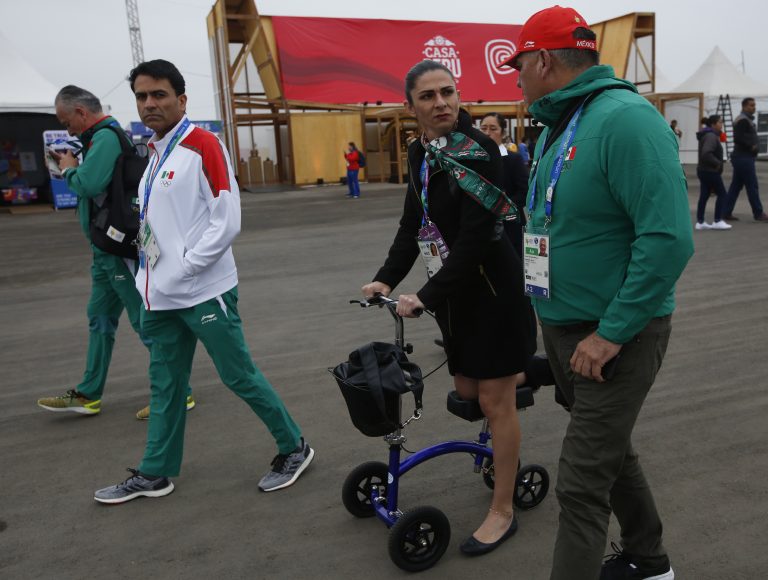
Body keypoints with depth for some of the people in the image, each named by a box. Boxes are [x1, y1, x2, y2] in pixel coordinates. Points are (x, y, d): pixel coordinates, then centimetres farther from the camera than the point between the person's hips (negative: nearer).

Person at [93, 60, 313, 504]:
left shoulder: (204, 145, -11)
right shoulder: (157, 152, 13)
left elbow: (227, 222, -18)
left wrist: (183, 268, -15)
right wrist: (152, 278, 10)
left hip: (204, 293, -8)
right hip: (162, 297, 8)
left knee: (239, 375, 2)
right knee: (166, 385, 16)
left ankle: (294, 448, 20)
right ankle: (155, 474, 30)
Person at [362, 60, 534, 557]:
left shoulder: (480, 151, -18)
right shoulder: (421, 153, 6)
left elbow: (474, 236, -24)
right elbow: (413, 225, 9)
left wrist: (427, 295, -27)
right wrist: (387, 278, -2)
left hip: (492, 284, -7)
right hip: (454, 287, 7)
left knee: (495, 401, 2)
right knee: (466, 390, 18)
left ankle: (503, 512, 18)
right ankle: (518, 374, 52)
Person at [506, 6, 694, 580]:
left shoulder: (625, 119, -20)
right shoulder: (556, 128, 9)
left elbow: (669, 238, -27)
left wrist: (611, 333, -24)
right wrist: (549, 308, 13)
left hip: (617, 337, -9)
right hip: (563, 328, 10)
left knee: (582, 482, -3)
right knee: (610, 451, 23)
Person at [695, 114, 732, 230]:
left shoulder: (709, 135, 15)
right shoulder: (711, 136, -18)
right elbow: (706, 154, -30)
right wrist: (717, 163, -21)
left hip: (704, 170, 10)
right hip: (711, 171, -10)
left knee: (704, 195, 9)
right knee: (722, 194, 0)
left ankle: (700, 222, 10)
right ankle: (717, 221, 3)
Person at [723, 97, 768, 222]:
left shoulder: (746, 119, 20)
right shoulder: (743, 120, -13)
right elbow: (738, 138, -22)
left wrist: (752, 146, 10)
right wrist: (751, 146, -14)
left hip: (743, 157, 10)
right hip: (744, 158, -10)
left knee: (736, 186, 9)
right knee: (752, 186, -5)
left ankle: (726, 212, 9)